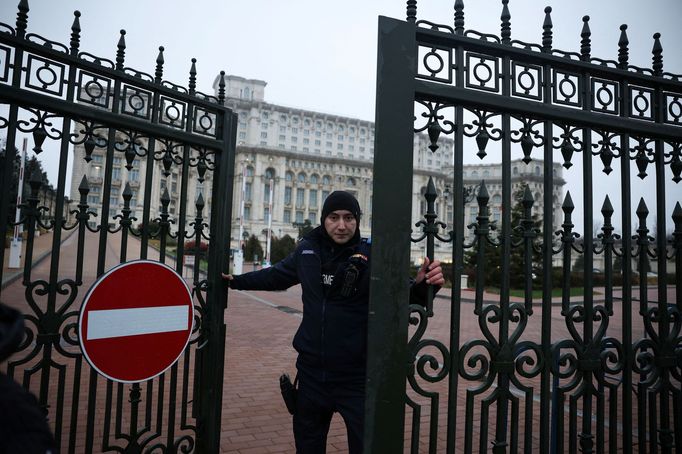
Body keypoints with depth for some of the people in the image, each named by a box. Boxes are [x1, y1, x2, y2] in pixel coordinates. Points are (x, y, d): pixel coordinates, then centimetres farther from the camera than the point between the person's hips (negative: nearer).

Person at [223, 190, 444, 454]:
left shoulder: (372, 254, -14)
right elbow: (276, 276, 17)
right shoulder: (307, 250, -1)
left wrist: (422, 284, -36)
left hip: (357, 377, -4)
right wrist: (236, 280, 23)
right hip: (312, 372, 5)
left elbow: (404, 294, -15)